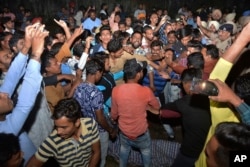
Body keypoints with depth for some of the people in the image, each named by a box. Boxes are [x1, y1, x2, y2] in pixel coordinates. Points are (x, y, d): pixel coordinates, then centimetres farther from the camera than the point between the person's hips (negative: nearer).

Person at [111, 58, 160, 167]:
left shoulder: (116, 90, -19)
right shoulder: (146, 91, -26)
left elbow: (114, 115, -5)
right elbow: (157, 107, -5)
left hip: (124, 132, 2)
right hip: (141, 133, -2)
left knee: (124, 149, 32)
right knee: (146, 151, 29)